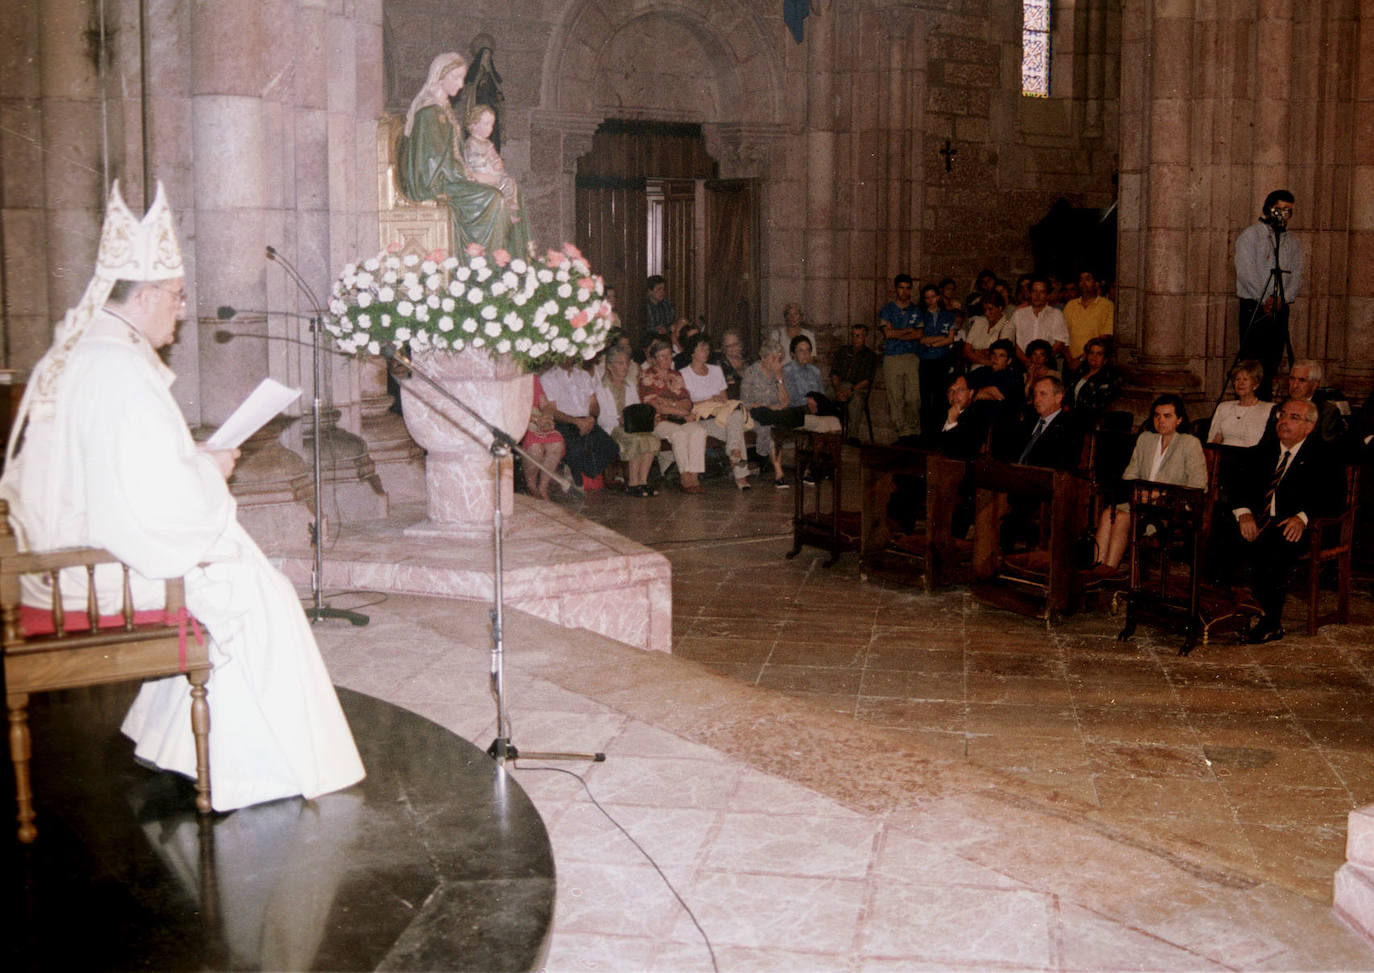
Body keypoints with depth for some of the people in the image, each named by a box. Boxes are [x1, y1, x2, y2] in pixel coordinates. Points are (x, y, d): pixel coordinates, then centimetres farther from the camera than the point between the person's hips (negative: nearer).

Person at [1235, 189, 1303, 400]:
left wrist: (1283, 298, -9)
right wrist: (1264, 299, -14)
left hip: (1280, 309, 5)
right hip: (1254, 307, -5)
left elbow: (1297, 274, 9)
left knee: (1272, 362, 4)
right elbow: (1246, 272, -10)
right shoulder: (1250, 235, -1)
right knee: (1252, 361, -8)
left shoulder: (1293, 242, 17)